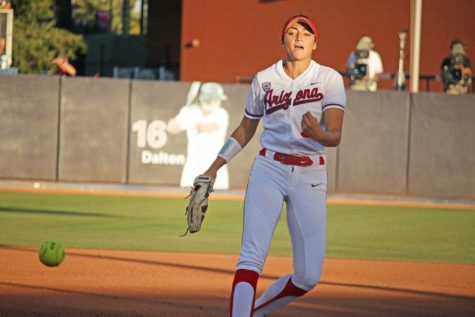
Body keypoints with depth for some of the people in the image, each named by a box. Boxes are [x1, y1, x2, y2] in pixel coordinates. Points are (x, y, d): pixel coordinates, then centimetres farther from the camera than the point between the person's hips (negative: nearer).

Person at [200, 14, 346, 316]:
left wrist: (317, 134, -36)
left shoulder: (329, 79, -1)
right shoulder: (264, 80, 5)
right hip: (269, 170, 0)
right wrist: (213, 169, 14)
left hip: (311, 177, 0)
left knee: (309, 276, -1)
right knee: (252, 257, -19)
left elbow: (336, 135, -13)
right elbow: (245, 130, 18)